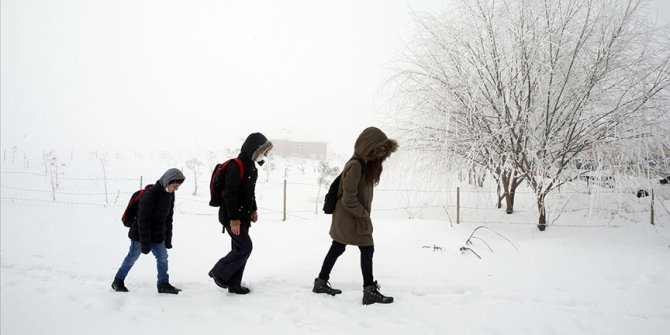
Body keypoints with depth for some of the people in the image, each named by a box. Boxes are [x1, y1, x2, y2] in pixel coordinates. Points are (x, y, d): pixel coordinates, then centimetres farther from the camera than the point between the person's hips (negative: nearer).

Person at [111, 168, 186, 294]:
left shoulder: (170, 194, -1)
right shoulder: (150, 194, -26)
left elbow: (168, 218, 9)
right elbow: (143, 220, -23)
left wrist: (168, 238, 9)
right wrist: (145, 242, -20)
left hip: (157, 235, 7)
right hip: (140, 233, -7)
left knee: (163, 257, 2)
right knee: (133, 256, 7)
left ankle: (163, 284, 11)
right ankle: (118, 281, 25)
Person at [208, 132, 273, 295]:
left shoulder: (252, 167, 12)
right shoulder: (235, 166, -19)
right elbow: (230, 194, -23)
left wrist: (253, 210, 19)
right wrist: (233, 219, -24)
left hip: (243, 216, 9)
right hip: (231, 217, -9)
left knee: (239, 249, 10)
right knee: (245, 247, -10)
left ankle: (234, 285, 18)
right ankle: (219, 272, 6)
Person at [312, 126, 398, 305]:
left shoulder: (365, 164, 7)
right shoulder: (356, 166, -23)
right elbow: (349, 199, -25)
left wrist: (364, 213, 6)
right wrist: (364, 214, -15)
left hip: (345, 218, 10)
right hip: (351, 218, -10)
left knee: (337, 248, 17)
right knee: (367, 250, -3)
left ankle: (321, 283, 28)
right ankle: (370, 291, 3)